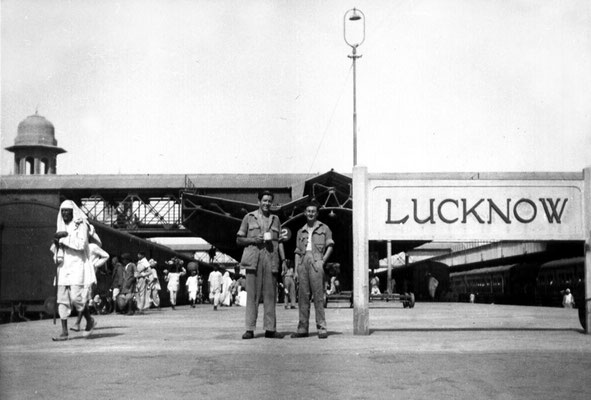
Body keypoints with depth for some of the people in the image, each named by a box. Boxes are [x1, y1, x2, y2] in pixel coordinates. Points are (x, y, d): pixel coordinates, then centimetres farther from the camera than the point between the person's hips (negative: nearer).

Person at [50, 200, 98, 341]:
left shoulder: (80, 225, -4)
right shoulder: (61, 227, 17)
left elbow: (81, 244, -17)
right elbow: (56, 247, 20)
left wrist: (63, 238, -17)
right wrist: (55, 244, -3)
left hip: (77, 266, -6)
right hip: (64, 267, 6)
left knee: (76, 298, -12)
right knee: (62, 299, 1)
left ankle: (90, 321, 13)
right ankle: (64, 332, 4)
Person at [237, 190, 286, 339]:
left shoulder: (275, 219, 18)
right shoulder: (249, 217, 11)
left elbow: (279, 241, 17)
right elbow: (239, 239, 10)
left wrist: (284, 260, 6)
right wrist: (253, 240, -7)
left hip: (271, 260, 2)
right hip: (253, 259, -2)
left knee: (270, 294, 1)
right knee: (252, 294, -5)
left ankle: (270, 329, 4)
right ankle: (250, 329, -4)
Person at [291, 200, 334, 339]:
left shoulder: (323, 228, 14)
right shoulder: (301, 231, 23)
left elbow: (330, 245, 7)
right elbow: (297, 251, 19)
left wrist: (323, 260, -6)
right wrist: (296, 268, 9)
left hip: (316, 261, -4)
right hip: (303, 262, 4)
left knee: (318, 295, -8)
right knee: (303, 296, 1)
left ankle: (322, 328, -8)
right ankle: (302, 328, 2)